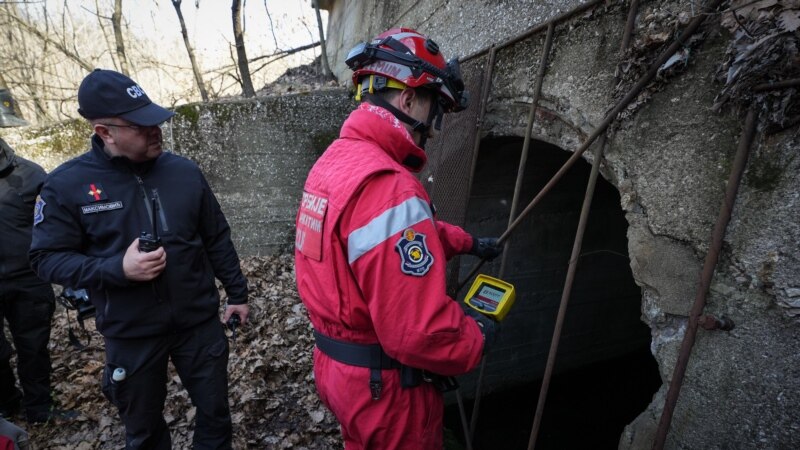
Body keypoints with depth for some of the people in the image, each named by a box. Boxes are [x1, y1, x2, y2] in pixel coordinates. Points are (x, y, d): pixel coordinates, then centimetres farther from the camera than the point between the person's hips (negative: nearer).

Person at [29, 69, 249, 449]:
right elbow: (46, 257, -6)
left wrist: (237, 293, 7)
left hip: (199, 321, 2)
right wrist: (118, 269, -22)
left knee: (215, 413, 18)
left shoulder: (184, 171, -3)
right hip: (131, 334, -1)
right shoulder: (67, 184, -10)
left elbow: (216, 239, 3)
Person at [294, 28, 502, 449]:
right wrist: (477, 335, -12)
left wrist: (468, 242, 20)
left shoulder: (335, 159, 3)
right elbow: (420, 331, -32)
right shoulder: (386, 186, -31)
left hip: (338, 363, 9)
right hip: (384, 383, -8)